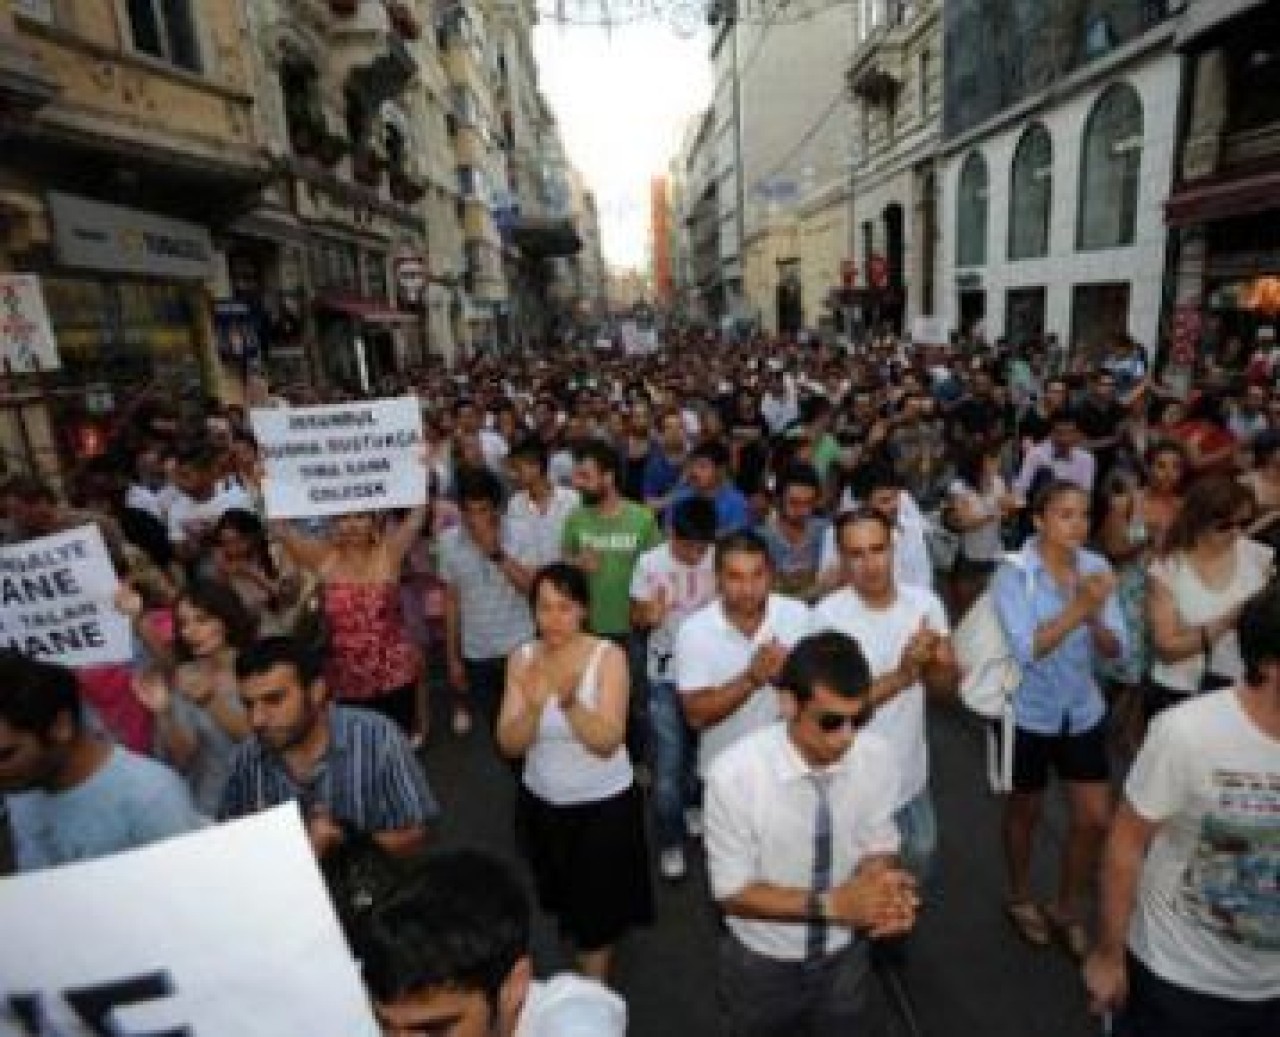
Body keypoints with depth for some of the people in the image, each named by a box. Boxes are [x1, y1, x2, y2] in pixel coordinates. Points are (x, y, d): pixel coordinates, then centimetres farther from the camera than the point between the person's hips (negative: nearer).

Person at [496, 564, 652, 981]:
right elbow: (509, 745, -14)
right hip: (541, 802, 4)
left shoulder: (608, 656, -20)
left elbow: (607, 742, -26)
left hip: (604, 803, -4)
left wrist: (570, 702, -43)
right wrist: (533, 705, -34)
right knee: (564, 900, 26)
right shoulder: (522, 658, -10)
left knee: (597, 905, 10)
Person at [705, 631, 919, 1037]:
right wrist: (830, 904, -31)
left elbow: (877, 847, -5)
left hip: (844, 955, 3)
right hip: (761, 963, -2)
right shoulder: (735, 774, -31)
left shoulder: (877, 758, -20)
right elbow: (732, 891, -20)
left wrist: (883, 885, -28)